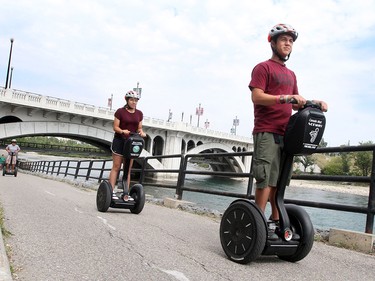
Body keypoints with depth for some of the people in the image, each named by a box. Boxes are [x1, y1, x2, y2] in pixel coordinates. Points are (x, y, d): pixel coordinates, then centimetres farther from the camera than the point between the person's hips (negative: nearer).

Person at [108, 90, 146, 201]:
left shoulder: (139, 114, 9)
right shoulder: (120, 111, -4)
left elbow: (139, 128, 13)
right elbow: (115, 127, -5)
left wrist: (141, 132, -9)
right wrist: (123, 131, -24)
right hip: (119, 141, -4)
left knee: (128, 169, 5)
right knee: (116, 167, -3)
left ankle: (126, 194, 7)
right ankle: (111, 191, -1)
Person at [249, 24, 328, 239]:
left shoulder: (291, 74, 25)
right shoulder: (263, 68, 2)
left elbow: (295, 103, 24)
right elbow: (257, 97, -11)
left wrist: (314, 103, 4)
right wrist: (286, 98, -23)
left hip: (285, 133, 7)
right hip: (267, 132, -7)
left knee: (278, 181, 7)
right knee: (266, 179, -11)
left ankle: (276, 222, 11)